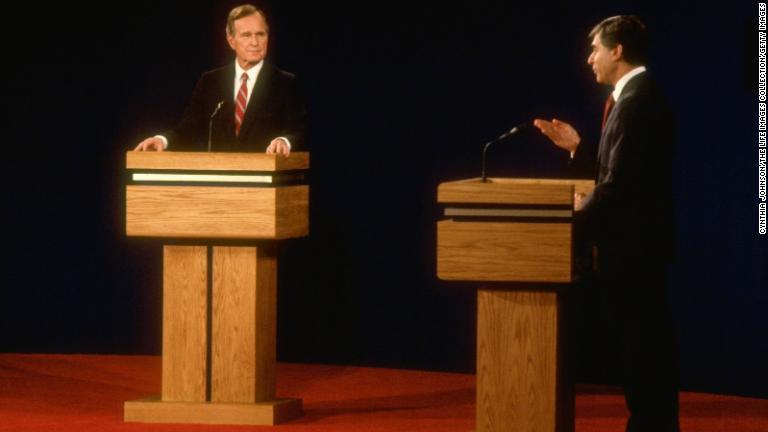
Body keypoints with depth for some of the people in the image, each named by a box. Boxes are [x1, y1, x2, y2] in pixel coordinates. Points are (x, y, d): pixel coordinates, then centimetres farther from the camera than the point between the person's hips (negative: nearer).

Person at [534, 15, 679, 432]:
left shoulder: (634, 101, -19)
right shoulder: (641, 96, 13)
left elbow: (620, 181, -23)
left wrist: (584, 211, -8)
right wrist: (577, 147, 10)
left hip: (630, 243, -10)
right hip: (639, 240, 10)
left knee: (638, 345, -5)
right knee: (648, 343, 14)